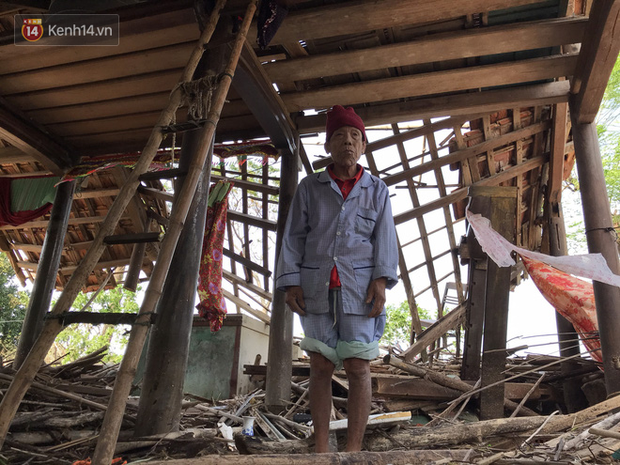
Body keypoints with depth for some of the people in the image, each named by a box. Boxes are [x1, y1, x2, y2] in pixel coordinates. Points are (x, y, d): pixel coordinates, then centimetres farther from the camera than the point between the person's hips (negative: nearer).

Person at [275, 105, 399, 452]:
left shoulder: (377, 190, 8)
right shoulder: (310, 187, 7)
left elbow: (385, 238, 0)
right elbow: (294, 237, 3)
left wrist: (382, 280, -14)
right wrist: (290, 282, -7)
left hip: (360, 288, 0)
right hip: (318, 288, 1)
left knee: (358, 369, -2)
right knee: (321, 367, 4)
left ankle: (354, 452, 9)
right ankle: (321, 450, 16)